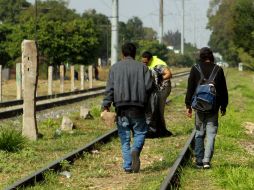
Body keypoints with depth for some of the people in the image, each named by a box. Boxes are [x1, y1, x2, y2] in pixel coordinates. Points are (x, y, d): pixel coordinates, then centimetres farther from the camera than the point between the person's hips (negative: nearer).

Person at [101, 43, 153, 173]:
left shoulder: (115, 67, 6)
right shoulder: (142, 67, 4)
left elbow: (110, 88, -1)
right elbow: (149, 86, -3)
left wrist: (105, 106, -3)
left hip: (121, 107, 1)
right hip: (137, 108, -1)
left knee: (124, 136, 7)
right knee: (140, 132, 12)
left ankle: (127, 166, 3)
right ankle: (135, 150, -18)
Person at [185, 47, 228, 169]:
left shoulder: (195, 69, -3)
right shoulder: (218, 70, 0)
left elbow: (190, 88, -1)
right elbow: (223, 90, 5)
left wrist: (188, 105, 4)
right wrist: (223, 106, 15)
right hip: (214, 107, 0)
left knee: (199, 134, 10)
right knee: (211, 134, 2)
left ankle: (199, 161, 10)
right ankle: (207, 160, -9)